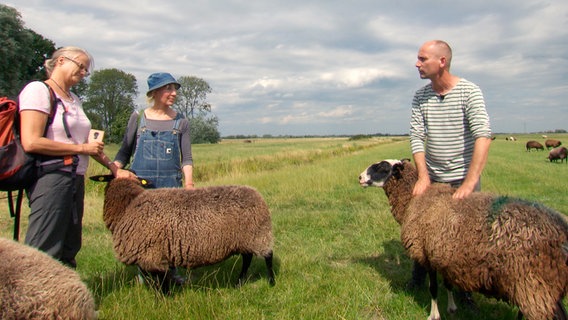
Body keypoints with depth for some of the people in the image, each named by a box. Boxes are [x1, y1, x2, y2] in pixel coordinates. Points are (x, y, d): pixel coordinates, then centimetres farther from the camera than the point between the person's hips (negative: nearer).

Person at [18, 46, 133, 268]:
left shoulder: (74, 99, 18)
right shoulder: (38, 90, -6)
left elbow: (86, 142, 23)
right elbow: (31, 142, -17)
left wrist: (113, 168, 16)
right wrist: (81, 148, -12)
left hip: (75, 179, 9)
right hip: (50, 177, -8)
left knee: (69, 250, 12)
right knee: (43, 254, -7)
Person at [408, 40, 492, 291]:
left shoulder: (469, 92, -12)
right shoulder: (420, 96, 1)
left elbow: (483, 136, -22)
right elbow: (417, 136, -3)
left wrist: (469, 183, -30)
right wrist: (423, 175, -16)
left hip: (464, 177, -3)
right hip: (432, 176, 4)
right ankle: (418, 278, 28)